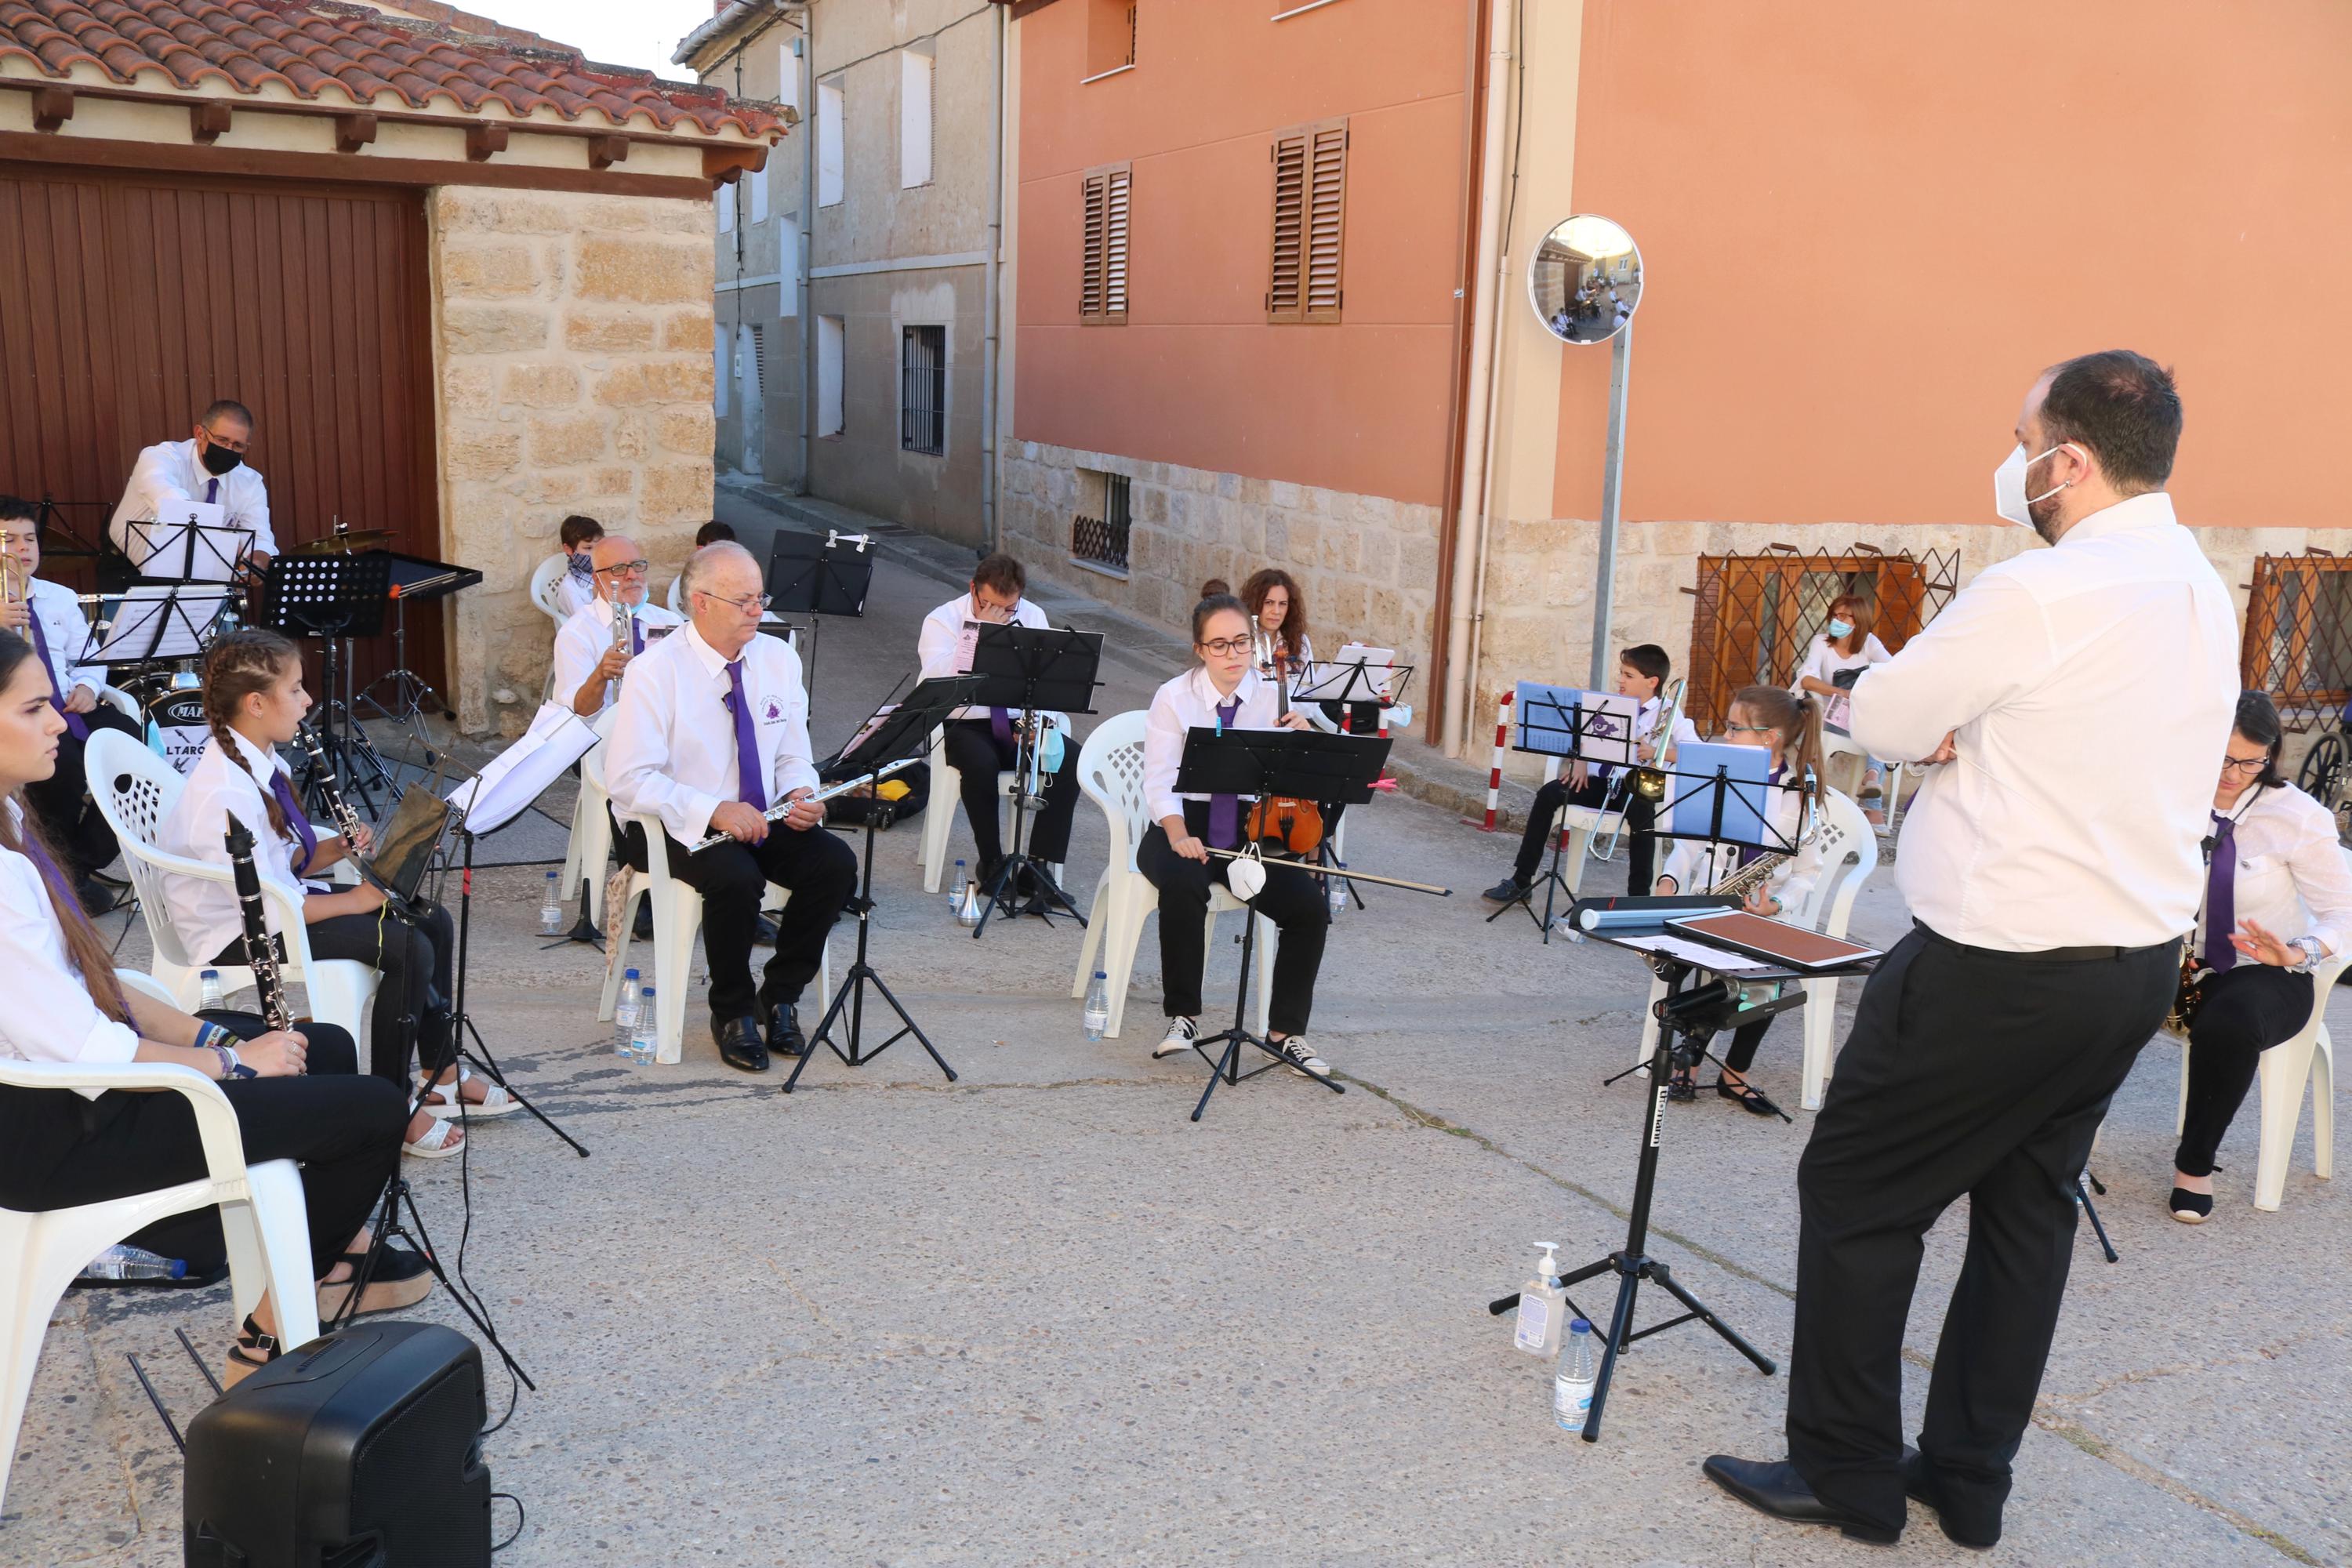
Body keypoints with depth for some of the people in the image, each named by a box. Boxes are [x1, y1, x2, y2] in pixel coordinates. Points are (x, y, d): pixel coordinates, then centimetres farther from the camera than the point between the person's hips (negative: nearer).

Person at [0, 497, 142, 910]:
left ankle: (86, 859, -9)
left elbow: (87, 658, 16)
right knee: (61, 761, -35)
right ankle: (65, 868, -10)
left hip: (67, 710, 4)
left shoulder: (61, 597, 19)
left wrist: (87, 686, -7)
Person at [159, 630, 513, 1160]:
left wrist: (332, 850, -10)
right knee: (409, 950, -20)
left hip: (273, 901, 10)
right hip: (237, 935, -10)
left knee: (432, 921, 3)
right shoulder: (223, 792, -28)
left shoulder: (260, 760, 2)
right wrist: (356, 899, -18)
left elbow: (284, 863, 8)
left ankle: (440, 1074, 13)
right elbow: (265, 907, -28)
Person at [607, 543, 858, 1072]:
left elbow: (794, 756, 11)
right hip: (677, 827, -5)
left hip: (761, 820, 5)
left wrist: (802, 794, -13)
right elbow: (628, 779, -17)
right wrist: (714, 811, -28)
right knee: (737, 878, -34)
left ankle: (779, 997, -3)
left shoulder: (779, 659, 5)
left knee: (836, 863, -20)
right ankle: (732, 1013, -10)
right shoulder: (655, 671, -12)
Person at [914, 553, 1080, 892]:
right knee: (980, 764, -37)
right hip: (966, 725, -3)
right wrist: (979, 633, -23)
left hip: (1024, 724, 4)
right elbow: (939, 684, -20)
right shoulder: (942, 621, -4)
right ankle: (992, 864, -19)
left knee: (1070, 759, -25)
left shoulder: (1033, 617, 6)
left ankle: (1040, 865, -21)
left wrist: (1044, 718, -17)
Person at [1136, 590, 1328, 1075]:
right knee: (1183, 887, -36)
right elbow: (1159, 781, -8)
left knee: (1310, 907, -20)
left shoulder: (1273, 698, 3)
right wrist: (1178, 836, -24)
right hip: (1184, 825, -2)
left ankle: (1286, 1030, -3)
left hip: (1251, 829, 3)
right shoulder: (1175, 697, -2)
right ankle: (1183, 1016, -18)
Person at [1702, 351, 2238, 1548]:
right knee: (2027, 1209, 17)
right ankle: (1967, 1482, 28)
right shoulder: (2203, 596, 9)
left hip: (2004, 970, -9)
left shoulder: (2035, 597, -21)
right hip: (2142, 959, 9)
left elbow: (1880, 718, -10)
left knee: (1856, 1192, 5)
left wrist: (1935, 724, 8)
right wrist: (1968, 730, 4)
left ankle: (1844, 1477, 15)